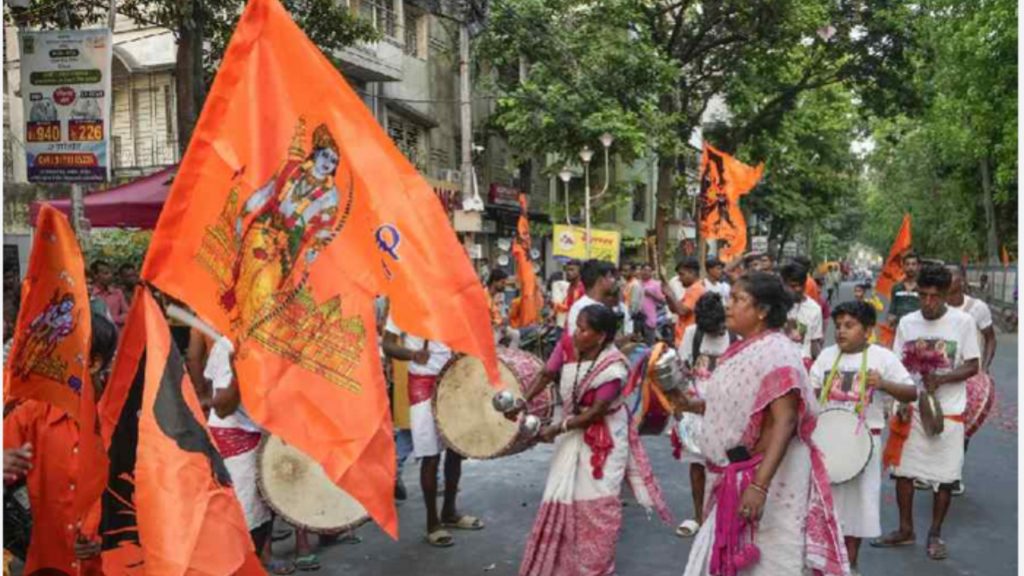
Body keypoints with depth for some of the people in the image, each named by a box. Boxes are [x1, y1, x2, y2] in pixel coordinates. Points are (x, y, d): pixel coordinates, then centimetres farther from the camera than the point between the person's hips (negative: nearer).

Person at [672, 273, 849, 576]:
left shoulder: (776, 352, -18)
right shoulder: (741, 349, 9)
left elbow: (784, 422, -25)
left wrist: (759, 485, -31)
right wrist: (691, 405, 0)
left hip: (767, 477, -9)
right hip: (734, 476, 9)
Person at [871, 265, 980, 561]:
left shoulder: (963, 322, -8)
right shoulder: (907, 322, -1)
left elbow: (972, 367, -5)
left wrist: (940, 379, -21)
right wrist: (901, 403, -7)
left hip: (948, 412, -3)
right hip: (911, 409, 3)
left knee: (944, 476, 5)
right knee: (903, 470, 8)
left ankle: (935, 534, 22)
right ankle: (905, 529, 24)